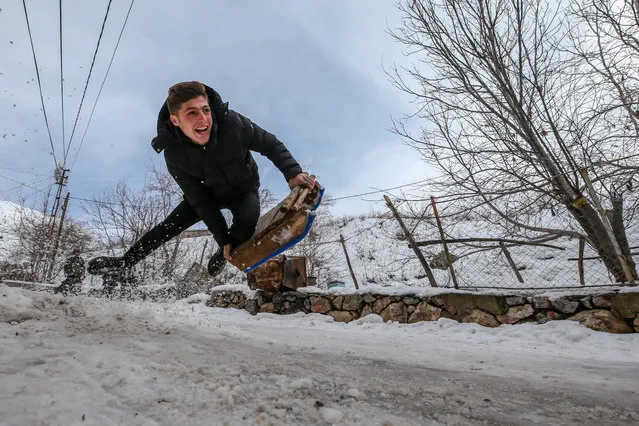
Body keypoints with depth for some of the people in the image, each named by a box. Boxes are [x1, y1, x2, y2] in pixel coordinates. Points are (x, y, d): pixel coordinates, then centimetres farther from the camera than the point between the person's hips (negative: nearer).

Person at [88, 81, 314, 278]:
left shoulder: (233, 123, -33)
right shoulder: (174, 155, -26)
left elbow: (272, 145, -19)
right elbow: (200, 199, -21)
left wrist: (292, 172, -33)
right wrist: (222, 238, -23)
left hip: (244, 190, -1)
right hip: (207, 193, 2)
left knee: (245, 224, -30)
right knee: (168, 227, 1)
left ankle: (220, 257, 3)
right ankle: (124, 262, 25)